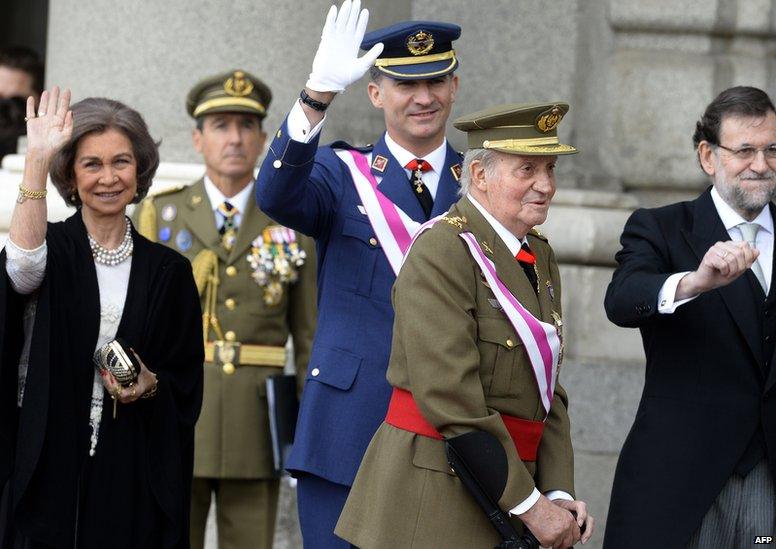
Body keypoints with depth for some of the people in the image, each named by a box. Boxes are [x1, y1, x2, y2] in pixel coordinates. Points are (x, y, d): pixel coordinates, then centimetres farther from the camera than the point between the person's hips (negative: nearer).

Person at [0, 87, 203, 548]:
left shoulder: (168, 271, 8)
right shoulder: (54, 249, 2)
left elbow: (188, 387, 11)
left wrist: (150, 386, -12)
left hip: (132, 473, 2)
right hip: (48, 466, -2)